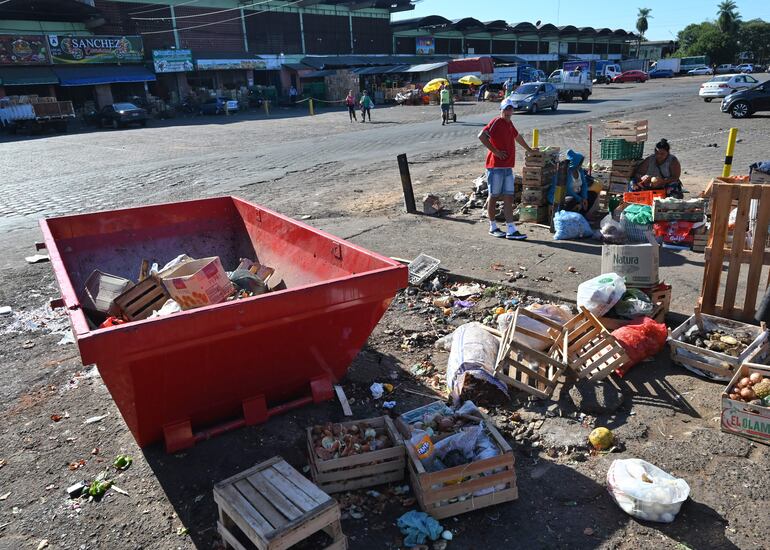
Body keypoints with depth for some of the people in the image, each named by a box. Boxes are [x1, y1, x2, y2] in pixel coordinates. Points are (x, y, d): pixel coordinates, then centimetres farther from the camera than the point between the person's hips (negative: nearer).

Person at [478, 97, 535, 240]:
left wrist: (529, 149, 45)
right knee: (494, 196, 3)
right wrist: (496, 151, -19)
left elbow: (517, 137, 36)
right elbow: (481, 136, -23)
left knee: (508, 197, 2)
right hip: (495, 166, -8)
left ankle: (511, 230, 1)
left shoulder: (509, 124, 17)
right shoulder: (496, 122, -9)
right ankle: (493, 227, 15)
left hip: (508, 167, 8)